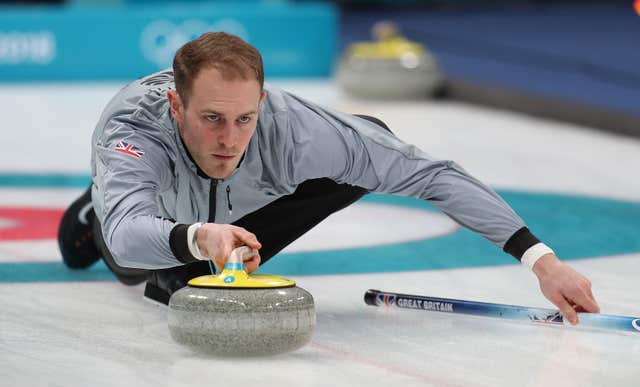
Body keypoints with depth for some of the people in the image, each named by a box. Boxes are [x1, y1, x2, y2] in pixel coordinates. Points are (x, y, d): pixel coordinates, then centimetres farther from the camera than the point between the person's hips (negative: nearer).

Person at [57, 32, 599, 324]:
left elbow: (427, 172, -43)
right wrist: (198, 238, -87)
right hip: (151, 218, -1)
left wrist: (542, 260, -51)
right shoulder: (130, 124, -49)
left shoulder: (289, 126, -46)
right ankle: (92, 212, 42)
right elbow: (128, 236, -65)